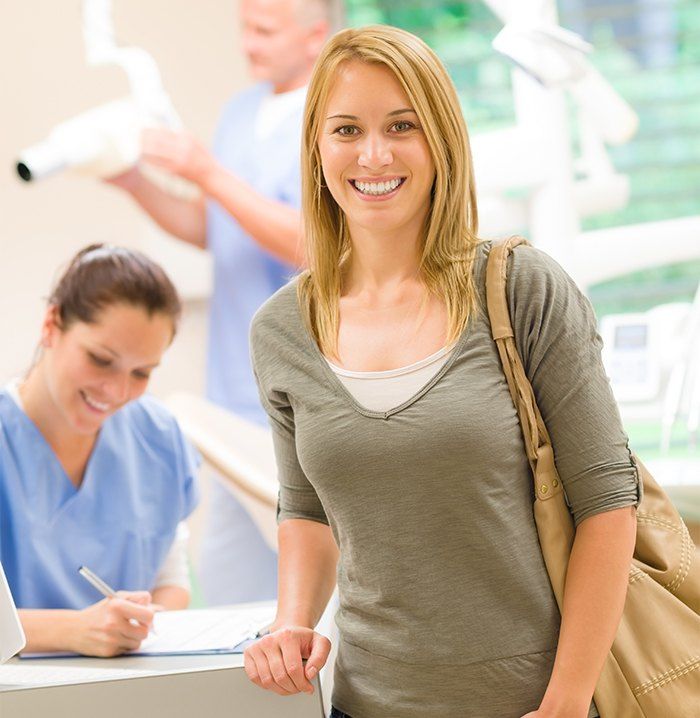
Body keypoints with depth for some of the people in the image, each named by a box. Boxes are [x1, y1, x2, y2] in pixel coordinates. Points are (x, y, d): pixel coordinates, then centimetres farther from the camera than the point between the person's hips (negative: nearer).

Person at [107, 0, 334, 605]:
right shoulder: (242, 113, 15)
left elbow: (308, 244, -20)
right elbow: (211, 231, 20)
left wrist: (208, 174, -23)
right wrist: (135, 185, 4)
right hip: (241, 397, 8)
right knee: (230, 588, 10)